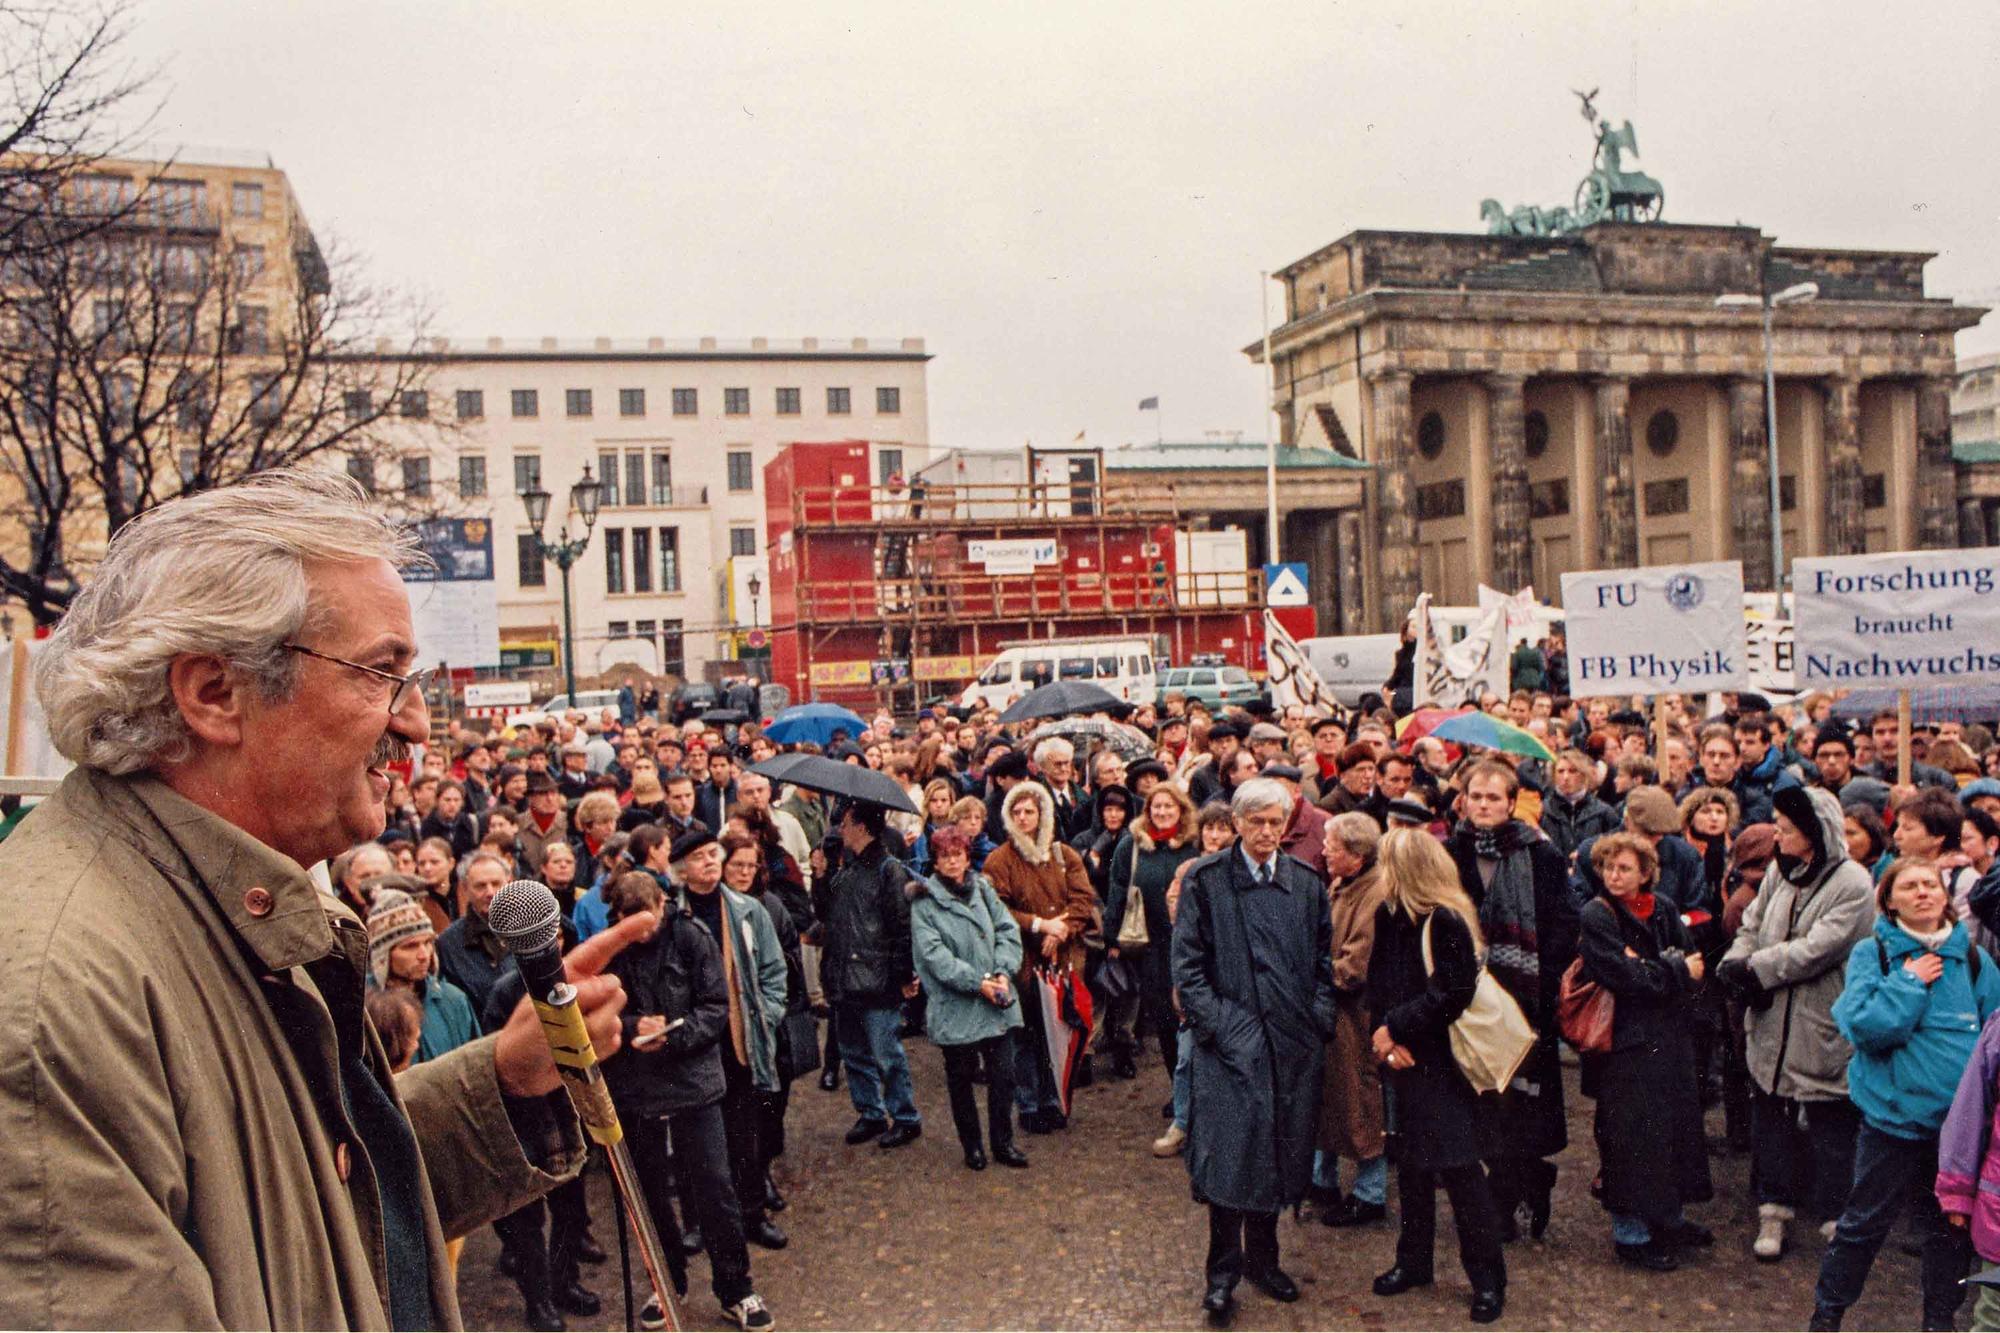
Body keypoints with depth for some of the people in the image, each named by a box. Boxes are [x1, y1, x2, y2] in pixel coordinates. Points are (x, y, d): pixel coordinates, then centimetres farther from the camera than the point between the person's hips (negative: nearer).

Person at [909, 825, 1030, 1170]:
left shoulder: (983, 889, 9)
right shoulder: (924, 902, -5)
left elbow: (1008, 930, 6)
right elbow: (933, 954, -14)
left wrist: (1003, 973, -10)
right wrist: (978, 982, -18)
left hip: (997, 1002, 4)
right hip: (954, 1008, -3)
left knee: (1003, 1074, 6)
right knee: (960, 1079, 9)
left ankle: (1003, 1142, 22)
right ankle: (972, 1146, 25)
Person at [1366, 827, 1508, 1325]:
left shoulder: (1448, 923, -16)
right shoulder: (1388, 918, 5)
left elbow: (1449, 996, -18)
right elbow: (1377, 984, 6)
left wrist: (1395, 1029, -13)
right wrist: (1385, 1038, -8)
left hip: (1443, 1065, -7)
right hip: (1402, 1060, 7)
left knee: (1460, 1171, -3)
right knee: (1411, 1165, 15)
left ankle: (1487, 1279, 11)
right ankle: (1413, 1261, 28)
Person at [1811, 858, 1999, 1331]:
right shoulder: (1872, 954, -6)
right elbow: (1865, 1025, -19)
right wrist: (1910, 981, -15)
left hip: (1960, 1120, 3)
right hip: (1894, 1113, -3)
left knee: (1950, 1226, 16)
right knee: (1864, 1223, 7)